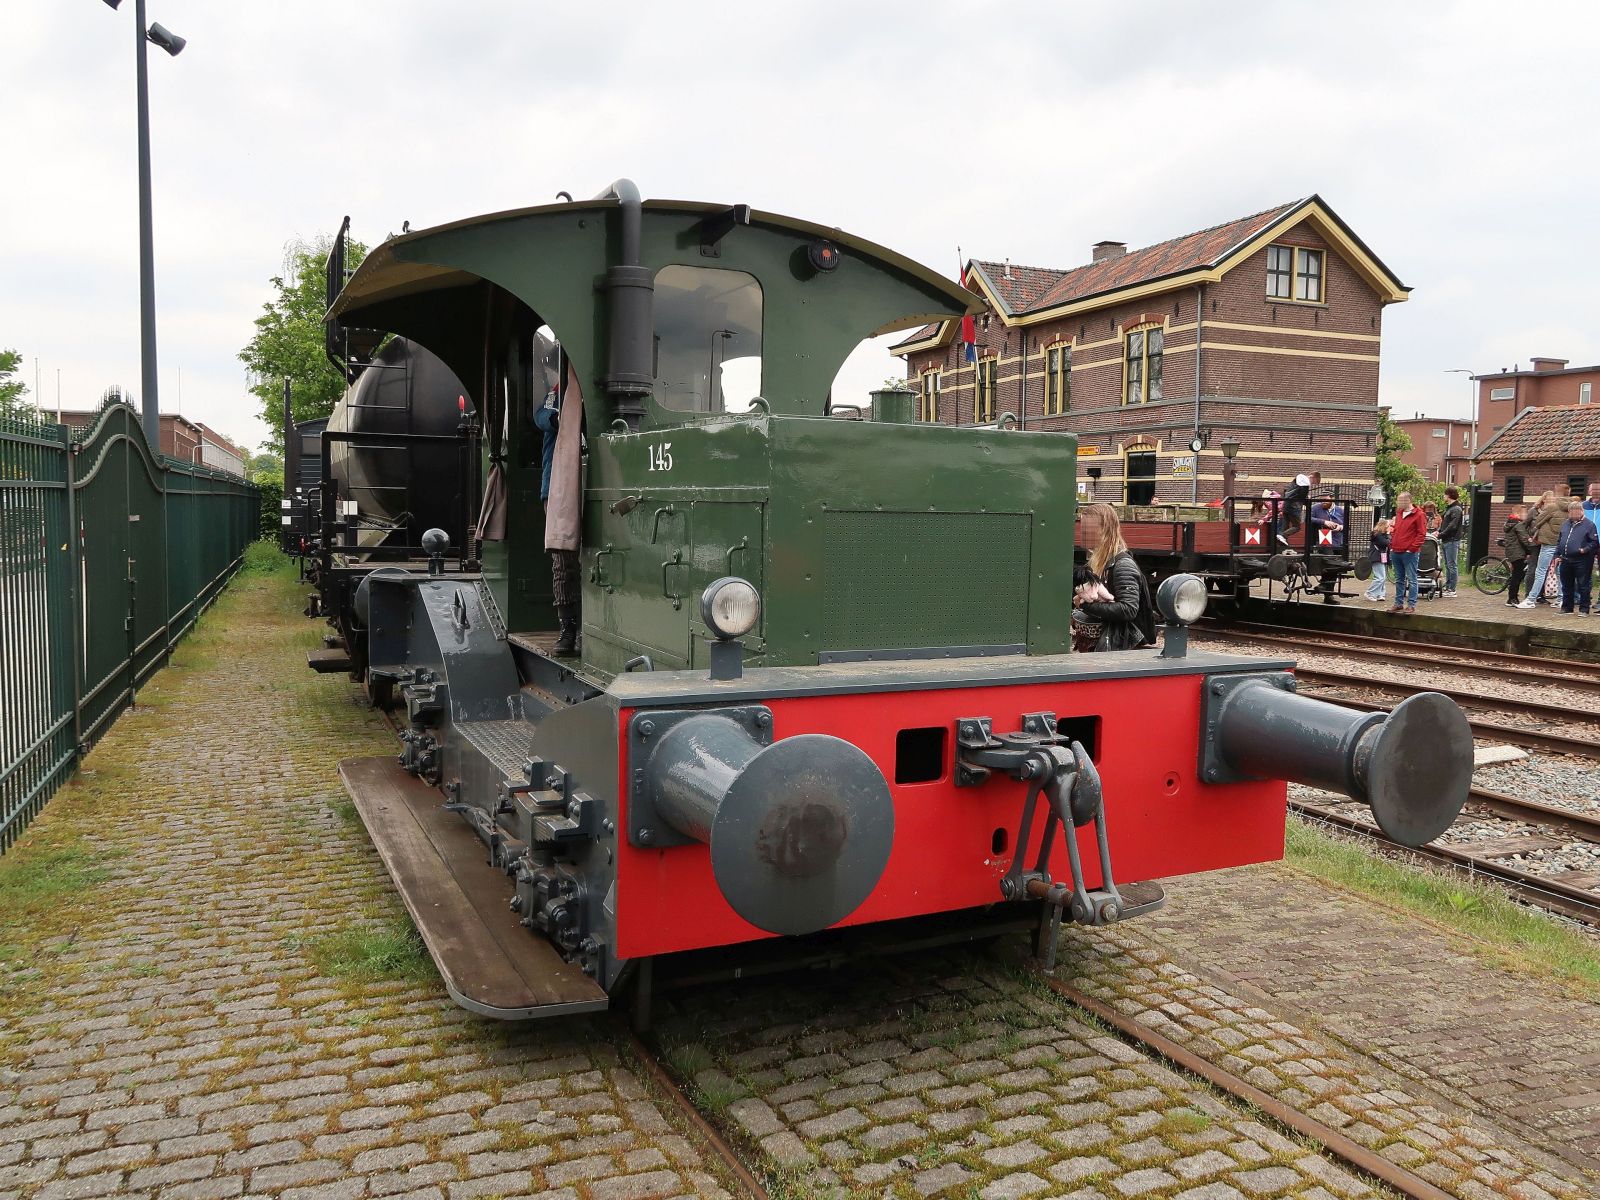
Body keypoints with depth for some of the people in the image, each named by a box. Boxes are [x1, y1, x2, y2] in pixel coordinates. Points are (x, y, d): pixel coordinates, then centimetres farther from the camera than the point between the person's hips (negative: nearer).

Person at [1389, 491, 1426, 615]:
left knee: (1411, 580, -3)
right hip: (1396, 552, 8)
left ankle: (1411, 605, -2)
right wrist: (1392, 544, 13)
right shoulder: (1399, 514, 16)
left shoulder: (1418, 515, -7)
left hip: (1409, 553, -8)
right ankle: (1399, 603, 19)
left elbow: (1422, 533, -11)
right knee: (1399, 580, 13)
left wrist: (1413, 548, -15)